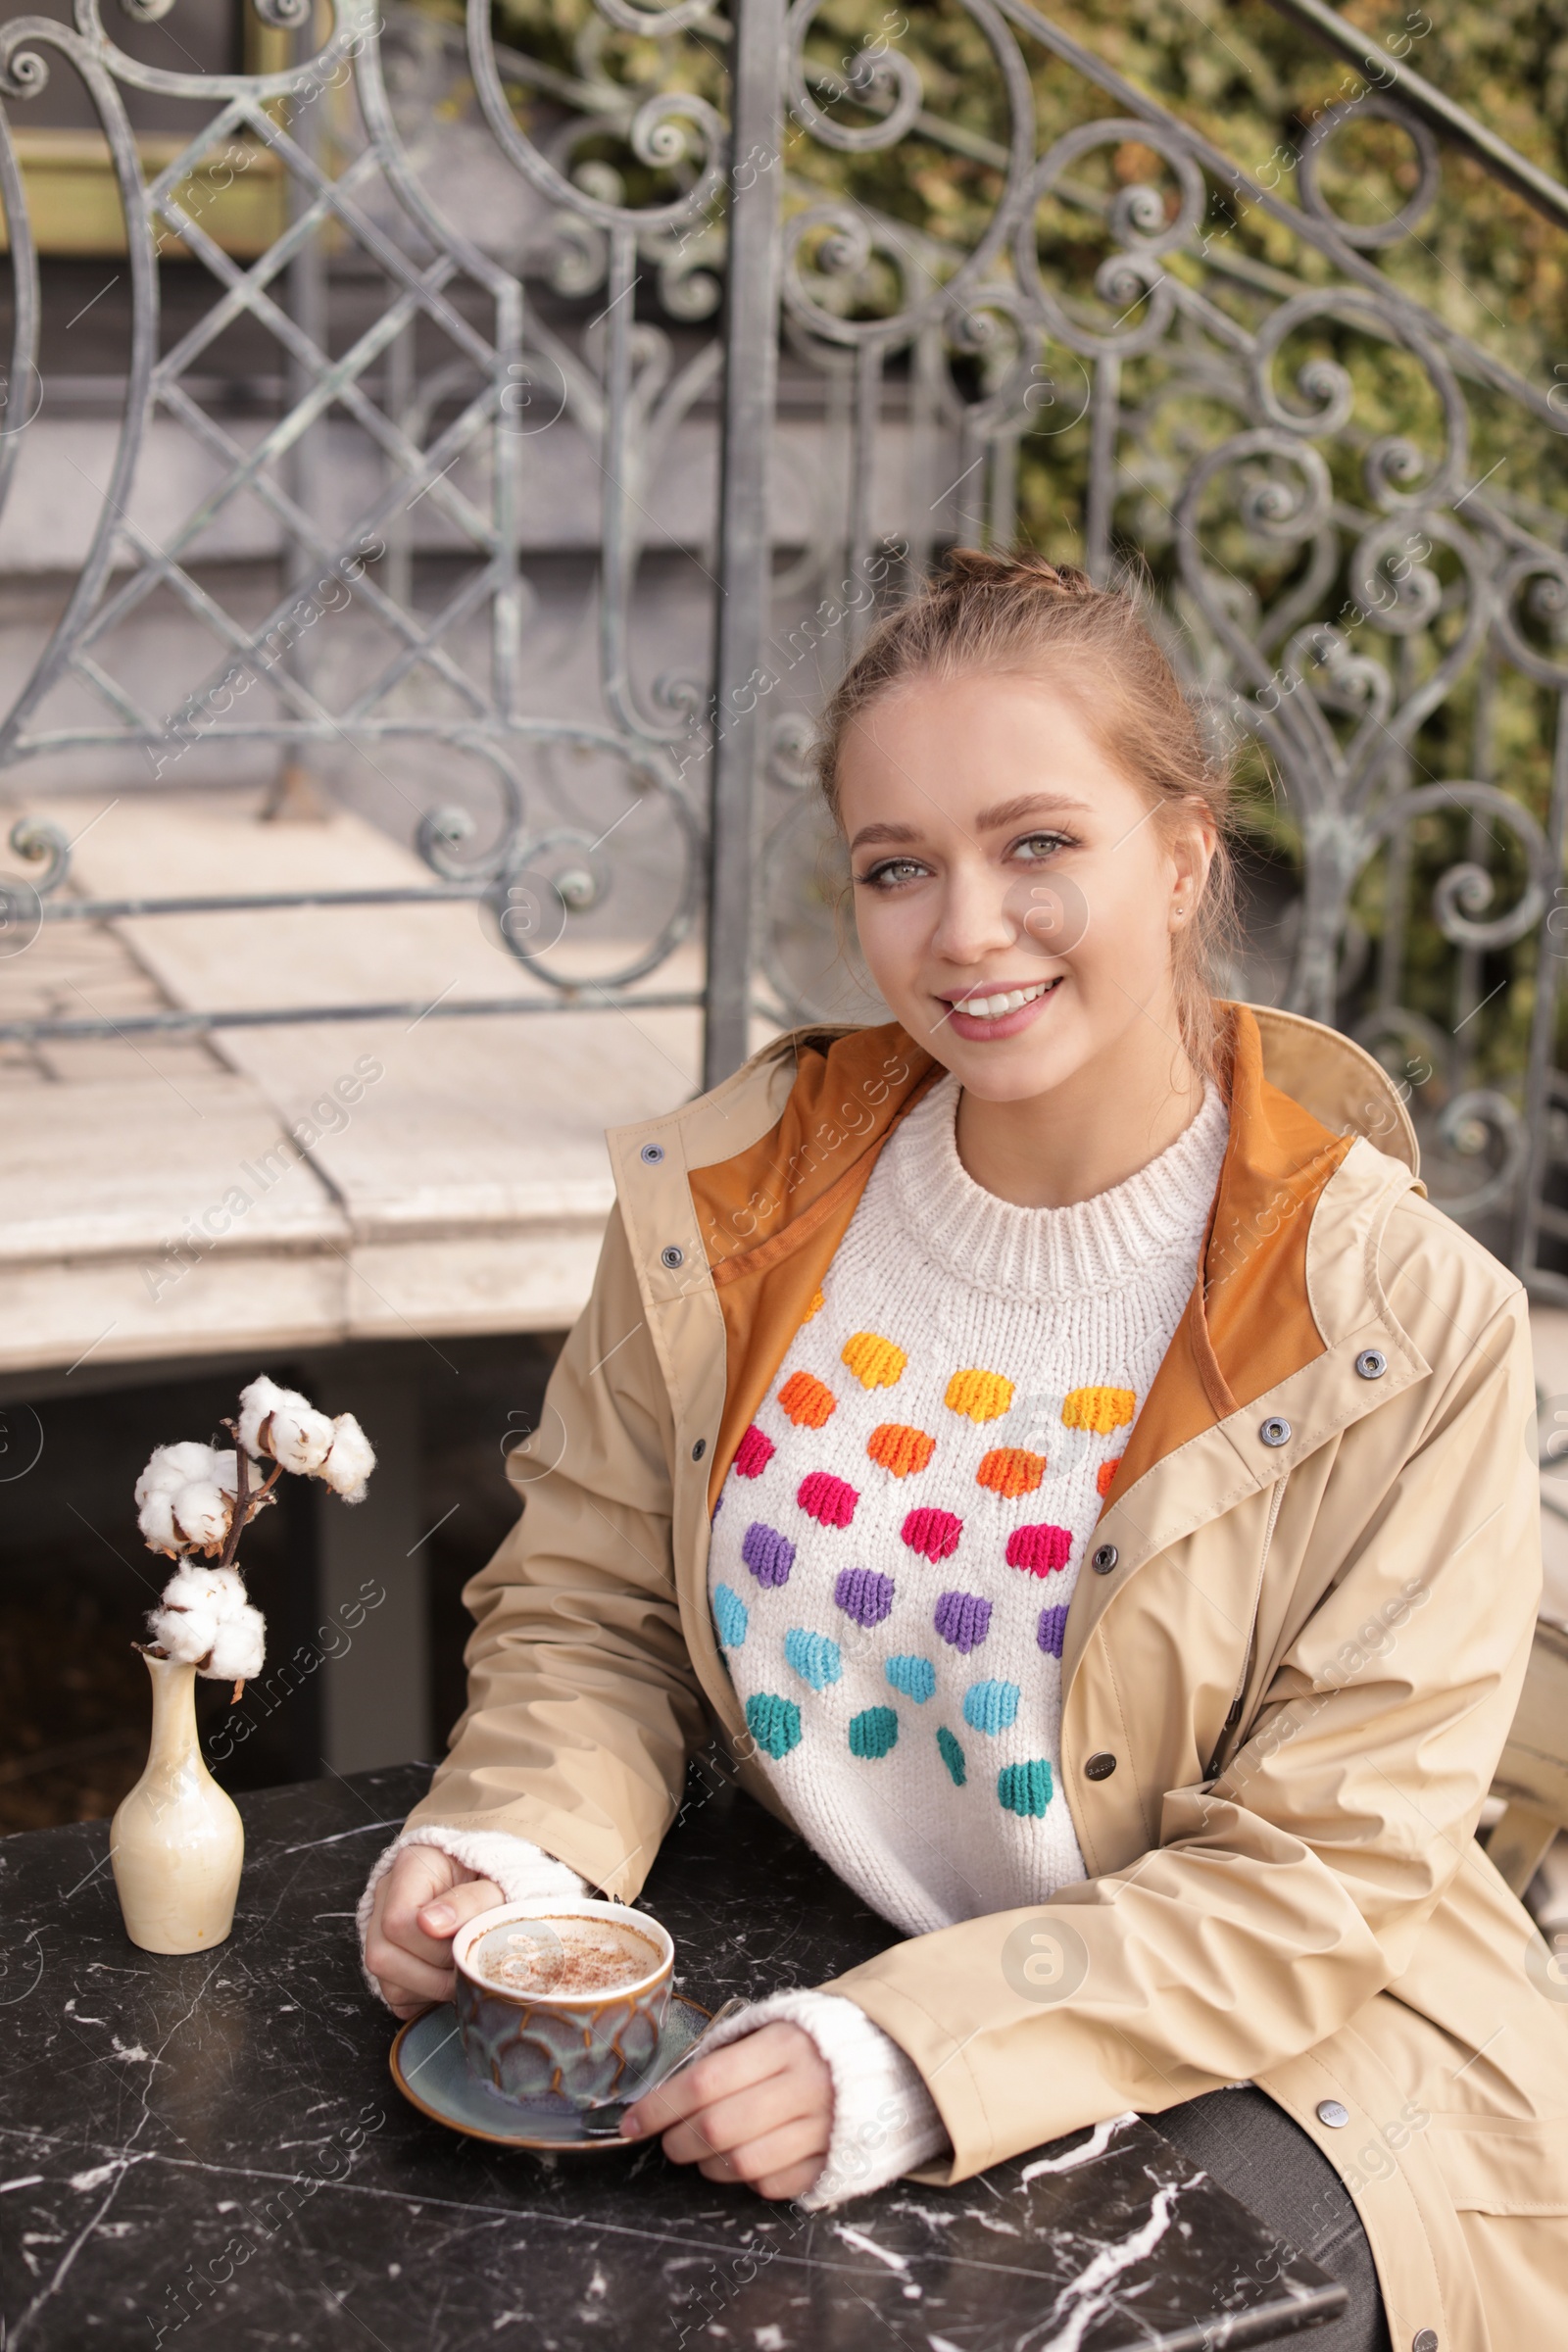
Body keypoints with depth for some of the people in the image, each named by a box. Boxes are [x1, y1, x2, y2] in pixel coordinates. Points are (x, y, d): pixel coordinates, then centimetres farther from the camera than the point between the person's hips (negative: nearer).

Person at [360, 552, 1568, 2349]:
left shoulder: (1405, 1325, -16)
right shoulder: (724, 1202, -4)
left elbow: (1316, 1871, -16)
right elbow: (589, 1613, 6)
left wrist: (915, 2058, -29)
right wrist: (512, 1848, -16)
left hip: (1269, 2050, -3)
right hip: (816, 1975, 3)